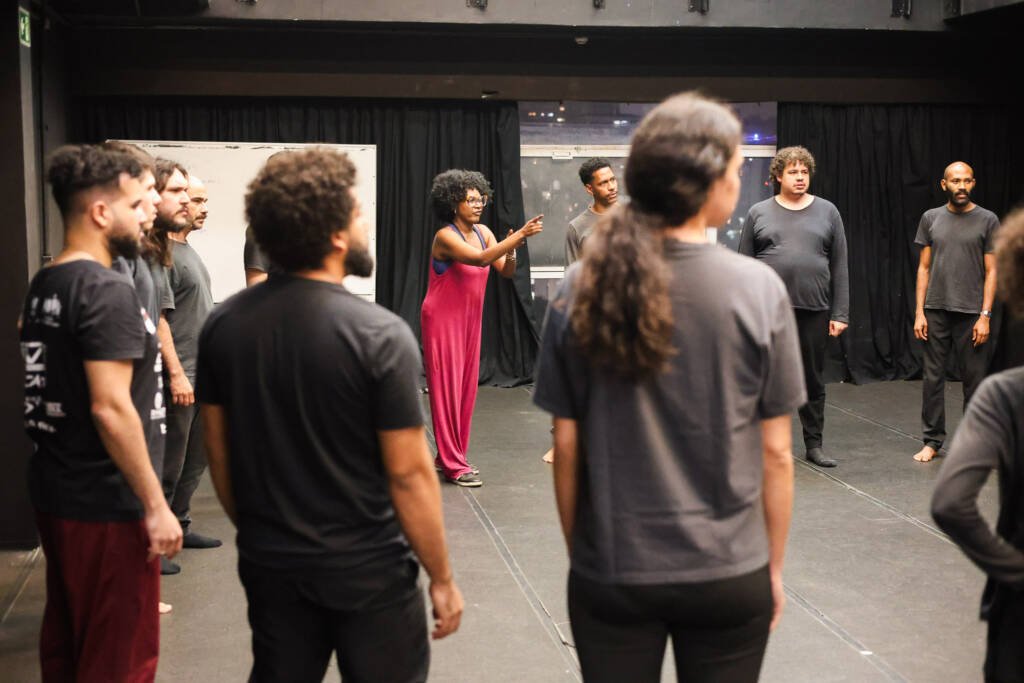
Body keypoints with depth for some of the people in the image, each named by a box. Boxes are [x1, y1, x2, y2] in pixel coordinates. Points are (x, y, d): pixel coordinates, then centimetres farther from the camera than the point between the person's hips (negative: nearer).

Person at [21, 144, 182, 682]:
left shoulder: (43, 285, 9)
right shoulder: (108, 291, -19)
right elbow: (110, 409, -24)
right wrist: (156, 506, -19)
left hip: (53, 491, 9)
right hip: (105, 503, -9)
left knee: (64, 637, 20)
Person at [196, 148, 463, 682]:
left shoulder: (223, 325, -5)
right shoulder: (380, 334, -20)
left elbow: (218, 452, 4)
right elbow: (408, 473, -17)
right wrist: (442, 578, -6)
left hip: (269, 563, 5)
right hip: (367, 569, -4)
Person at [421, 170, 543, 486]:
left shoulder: (483, 232, 4)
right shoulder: (445, 237, -17)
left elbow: (505, 271, 0)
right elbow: (481, 258, -32)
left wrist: (511, 249, -20)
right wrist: (519, 235, -34)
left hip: (470, 318, 7)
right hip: (443, 318, -7)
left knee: (466, 387, 9)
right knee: (446, 387, -3)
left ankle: (450, 456, 21)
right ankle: (453, 464, 2)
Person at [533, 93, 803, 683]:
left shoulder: (582, 289, -7)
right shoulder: (758, 289, -12)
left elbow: (567, 446, -3)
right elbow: (775, 452, -6)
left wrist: (579, 552, 10)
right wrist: (774, 567, 6)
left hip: (610, 573, 2)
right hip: (728, 575, -1)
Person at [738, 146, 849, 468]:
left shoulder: (827, 212, 8)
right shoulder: (759, 213, 5)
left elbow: (840, 268, 6)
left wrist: (840, 313, 0)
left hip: (814, 309, 1)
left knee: (813, 380, 9)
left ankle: (814, 444, 20)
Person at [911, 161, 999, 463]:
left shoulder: (987, 220, 0)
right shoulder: (931, 218, 7)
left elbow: (991, 272, 0)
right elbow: (924, 268, 9)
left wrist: (985, 316, -7)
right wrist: (919, 312, 2)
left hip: (971, 314, -2)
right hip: (936, 312, 2)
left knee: (973, 380, 3)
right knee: (932, 377, 4)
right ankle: (932, 440, 14)